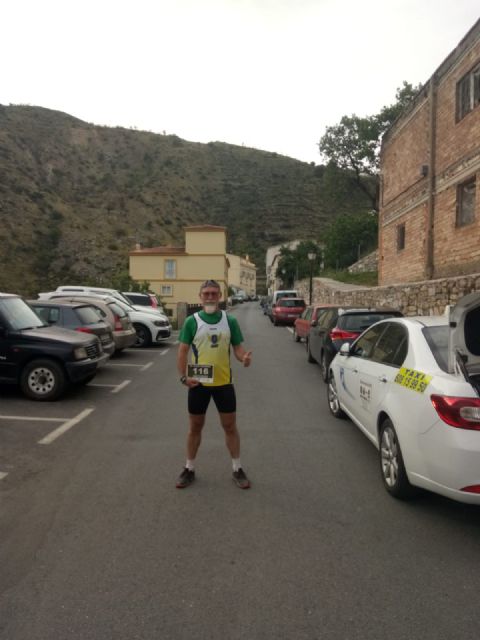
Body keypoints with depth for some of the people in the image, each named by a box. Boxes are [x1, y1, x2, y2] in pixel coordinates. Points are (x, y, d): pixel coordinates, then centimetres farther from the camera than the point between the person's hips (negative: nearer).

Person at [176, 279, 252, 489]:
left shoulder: (230, 321, 1)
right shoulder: (192, 321, -3)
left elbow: (237, 347, 3)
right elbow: (183, 351, -2)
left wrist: (244, 358, -20)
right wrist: (183, 377, -12)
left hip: (223, 382, 1)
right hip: (198, 383, -1)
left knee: (230, 426, 10)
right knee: (195, 427, 13)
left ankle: (237, 469, 25)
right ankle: (190, 469, 29)